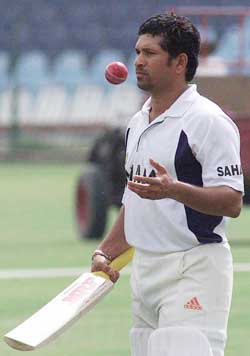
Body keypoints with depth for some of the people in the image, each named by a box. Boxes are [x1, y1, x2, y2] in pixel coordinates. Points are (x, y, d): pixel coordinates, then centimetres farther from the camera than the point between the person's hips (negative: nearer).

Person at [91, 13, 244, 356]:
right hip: (144, 270, 9)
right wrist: (105, 252, 14)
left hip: (194, 268, -9)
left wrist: (174, 189, -31)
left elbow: (232, 202, -17)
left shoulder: (208, 120, -10)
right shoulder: (138, 123, 18)